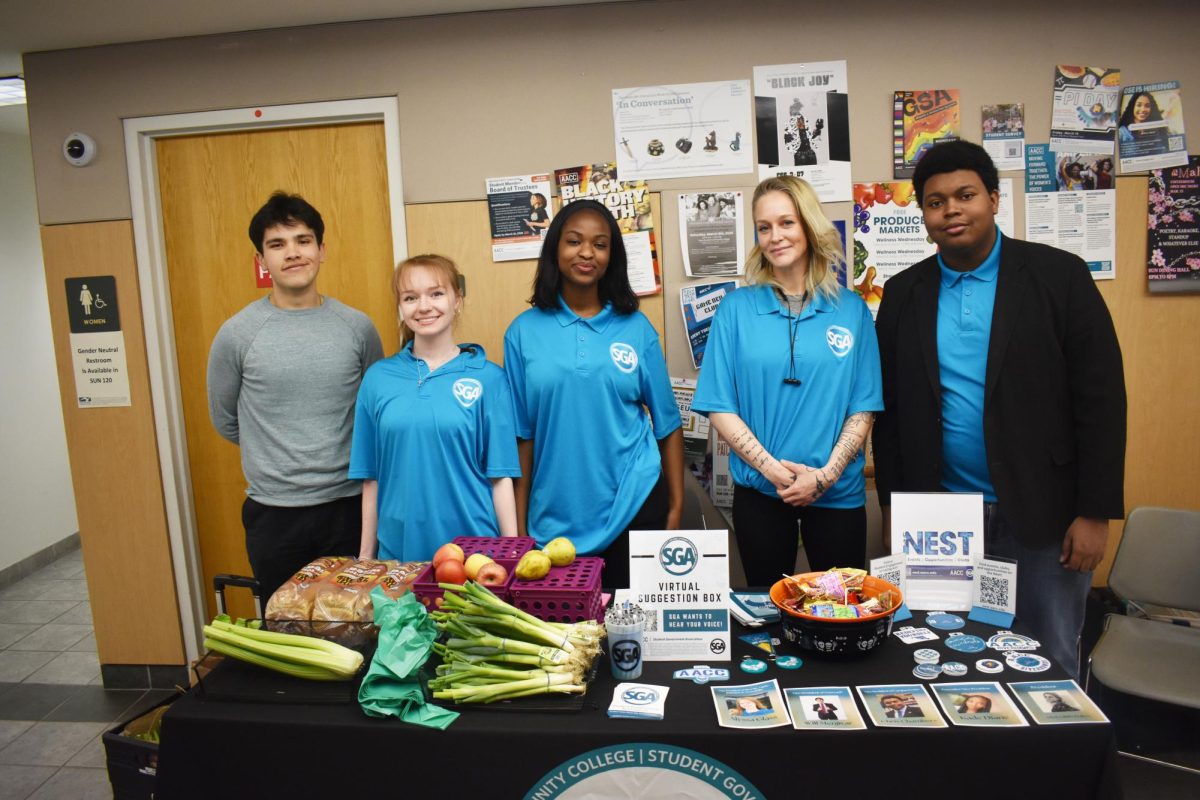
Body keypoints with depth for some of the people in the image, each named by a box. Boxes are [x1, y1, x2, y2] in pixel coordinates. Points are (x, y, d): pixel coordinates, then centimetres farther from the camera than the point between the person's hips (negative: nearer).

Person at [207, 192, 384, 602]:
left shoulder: (357, 327, -1)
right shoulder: (237, 333, -5)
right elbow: (225, 421, 7)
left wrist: (336, 453, 6)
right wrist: (276, 457, 9)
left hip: (348, 505, 1)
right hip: (274, 513, -1)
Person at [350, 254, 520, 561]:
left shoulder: (488, 378, -4)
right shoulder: (378, 378, 3)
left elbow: (500, 477, -4)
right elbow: (371, 478, 7)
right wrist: (365, 555, 8)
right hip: (399, 549, 2)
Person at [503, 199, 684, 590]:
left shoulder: (636, 327, 1)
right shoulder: (524, 332, 0)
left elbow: (667, 423, 5)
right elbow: (521, 433, 3)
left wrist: (676, 504, 3)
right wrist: (519, 522, 3)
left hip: (635, 506, 0)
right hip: (555, 517, 0)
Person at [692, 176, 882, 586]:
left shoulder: (851, 309, 3)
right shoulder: (737, 307, 0)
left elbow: (864, 406, 1)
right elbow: (719, 407, -4)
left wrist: (827, 474, -11)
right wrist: (773, 469, -13)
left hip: (838, 493, 1)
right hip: (760, 492, 0)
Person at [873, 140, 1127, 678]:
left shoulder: (1059, 276, -4)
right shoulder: (903, 294, 4)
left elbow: (1101, 398, -5)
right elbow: (889, 408, 6)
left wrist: (1095, 511, -8)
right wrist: (893, 506, 5)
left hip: (1042, 513, -2)